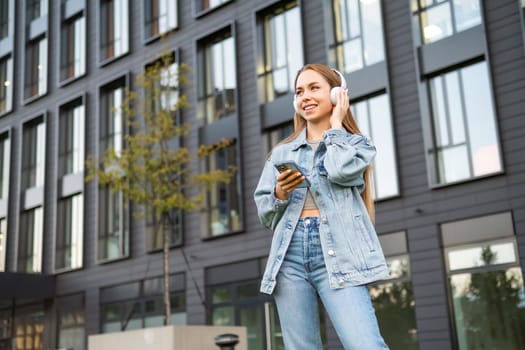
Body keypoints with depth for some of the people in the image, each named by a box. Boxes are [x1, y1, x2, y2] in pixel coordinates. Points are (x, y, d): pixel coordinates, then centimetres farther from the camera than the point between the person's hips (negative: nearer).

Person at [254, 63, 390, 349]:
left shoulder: (356, 143, 14)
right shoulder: (281, 152, 20)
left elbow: (339, 170, -10)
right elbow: (263, 212, 16)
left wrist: (336, 123, 5)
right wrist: (280, 194, -6)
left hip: (337, 253, -3)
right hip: (290, 255, 3)